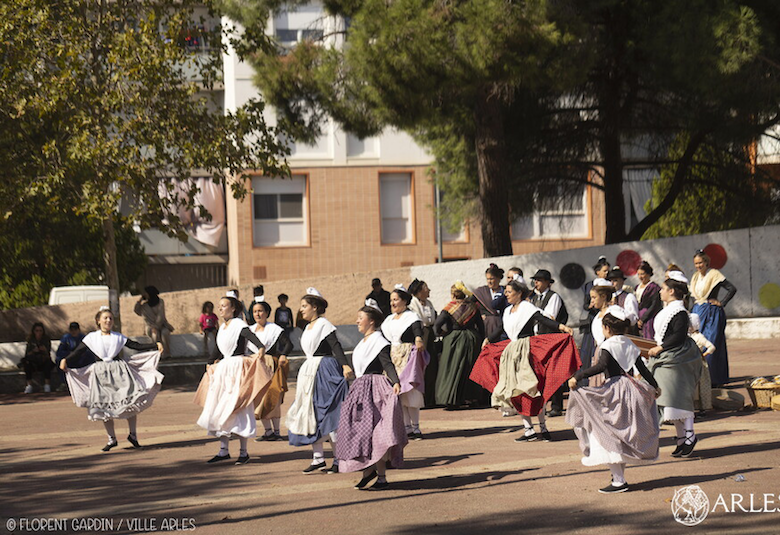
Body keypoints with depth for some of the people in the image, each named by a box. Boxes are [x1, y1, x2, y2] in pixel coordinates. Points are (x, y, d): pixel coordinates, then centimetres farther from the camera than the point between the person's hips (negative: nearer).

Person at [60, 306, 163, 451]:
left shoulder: (118, 337, 10)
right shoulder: (91, 338, 7)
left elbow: (137, 346, 8)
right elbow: (78, 352, 4)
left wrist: (155, 346, -2)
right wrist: (66, 360, -12)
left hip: (120, 371, 0)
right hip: (101, 374, 0)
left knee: (131, 401, -9)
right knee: (104, 406, 2)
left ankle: (133, 434, 6)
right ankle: (112, 439, 15)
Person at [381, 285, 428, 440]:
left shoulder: (411, 317, -4)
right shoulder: (389, 320, 17)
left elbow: (417, 330, -24)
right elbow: (383, 338, 25)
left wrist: (418, 339, -45)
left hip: (407, 355, -7)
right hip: (392, 356, 7)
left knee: (408, 391, -12)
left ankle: (415, 428, -7)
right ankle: (407, 428, 3)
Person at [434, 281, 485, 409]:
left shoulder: (449, 308, -8)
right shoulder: (472, 306, 3)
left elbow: (437, 325, -15)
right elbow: (481, 325, 6)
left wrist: (441, 333, 4)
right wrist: (481, 340, 14)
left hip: (454, 340, -4)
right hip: (472, 340, 4)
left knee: (452, 369, 1)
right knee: (471, 369, 15)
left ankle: (450, 400, -5)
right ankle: (472, 399, 19)